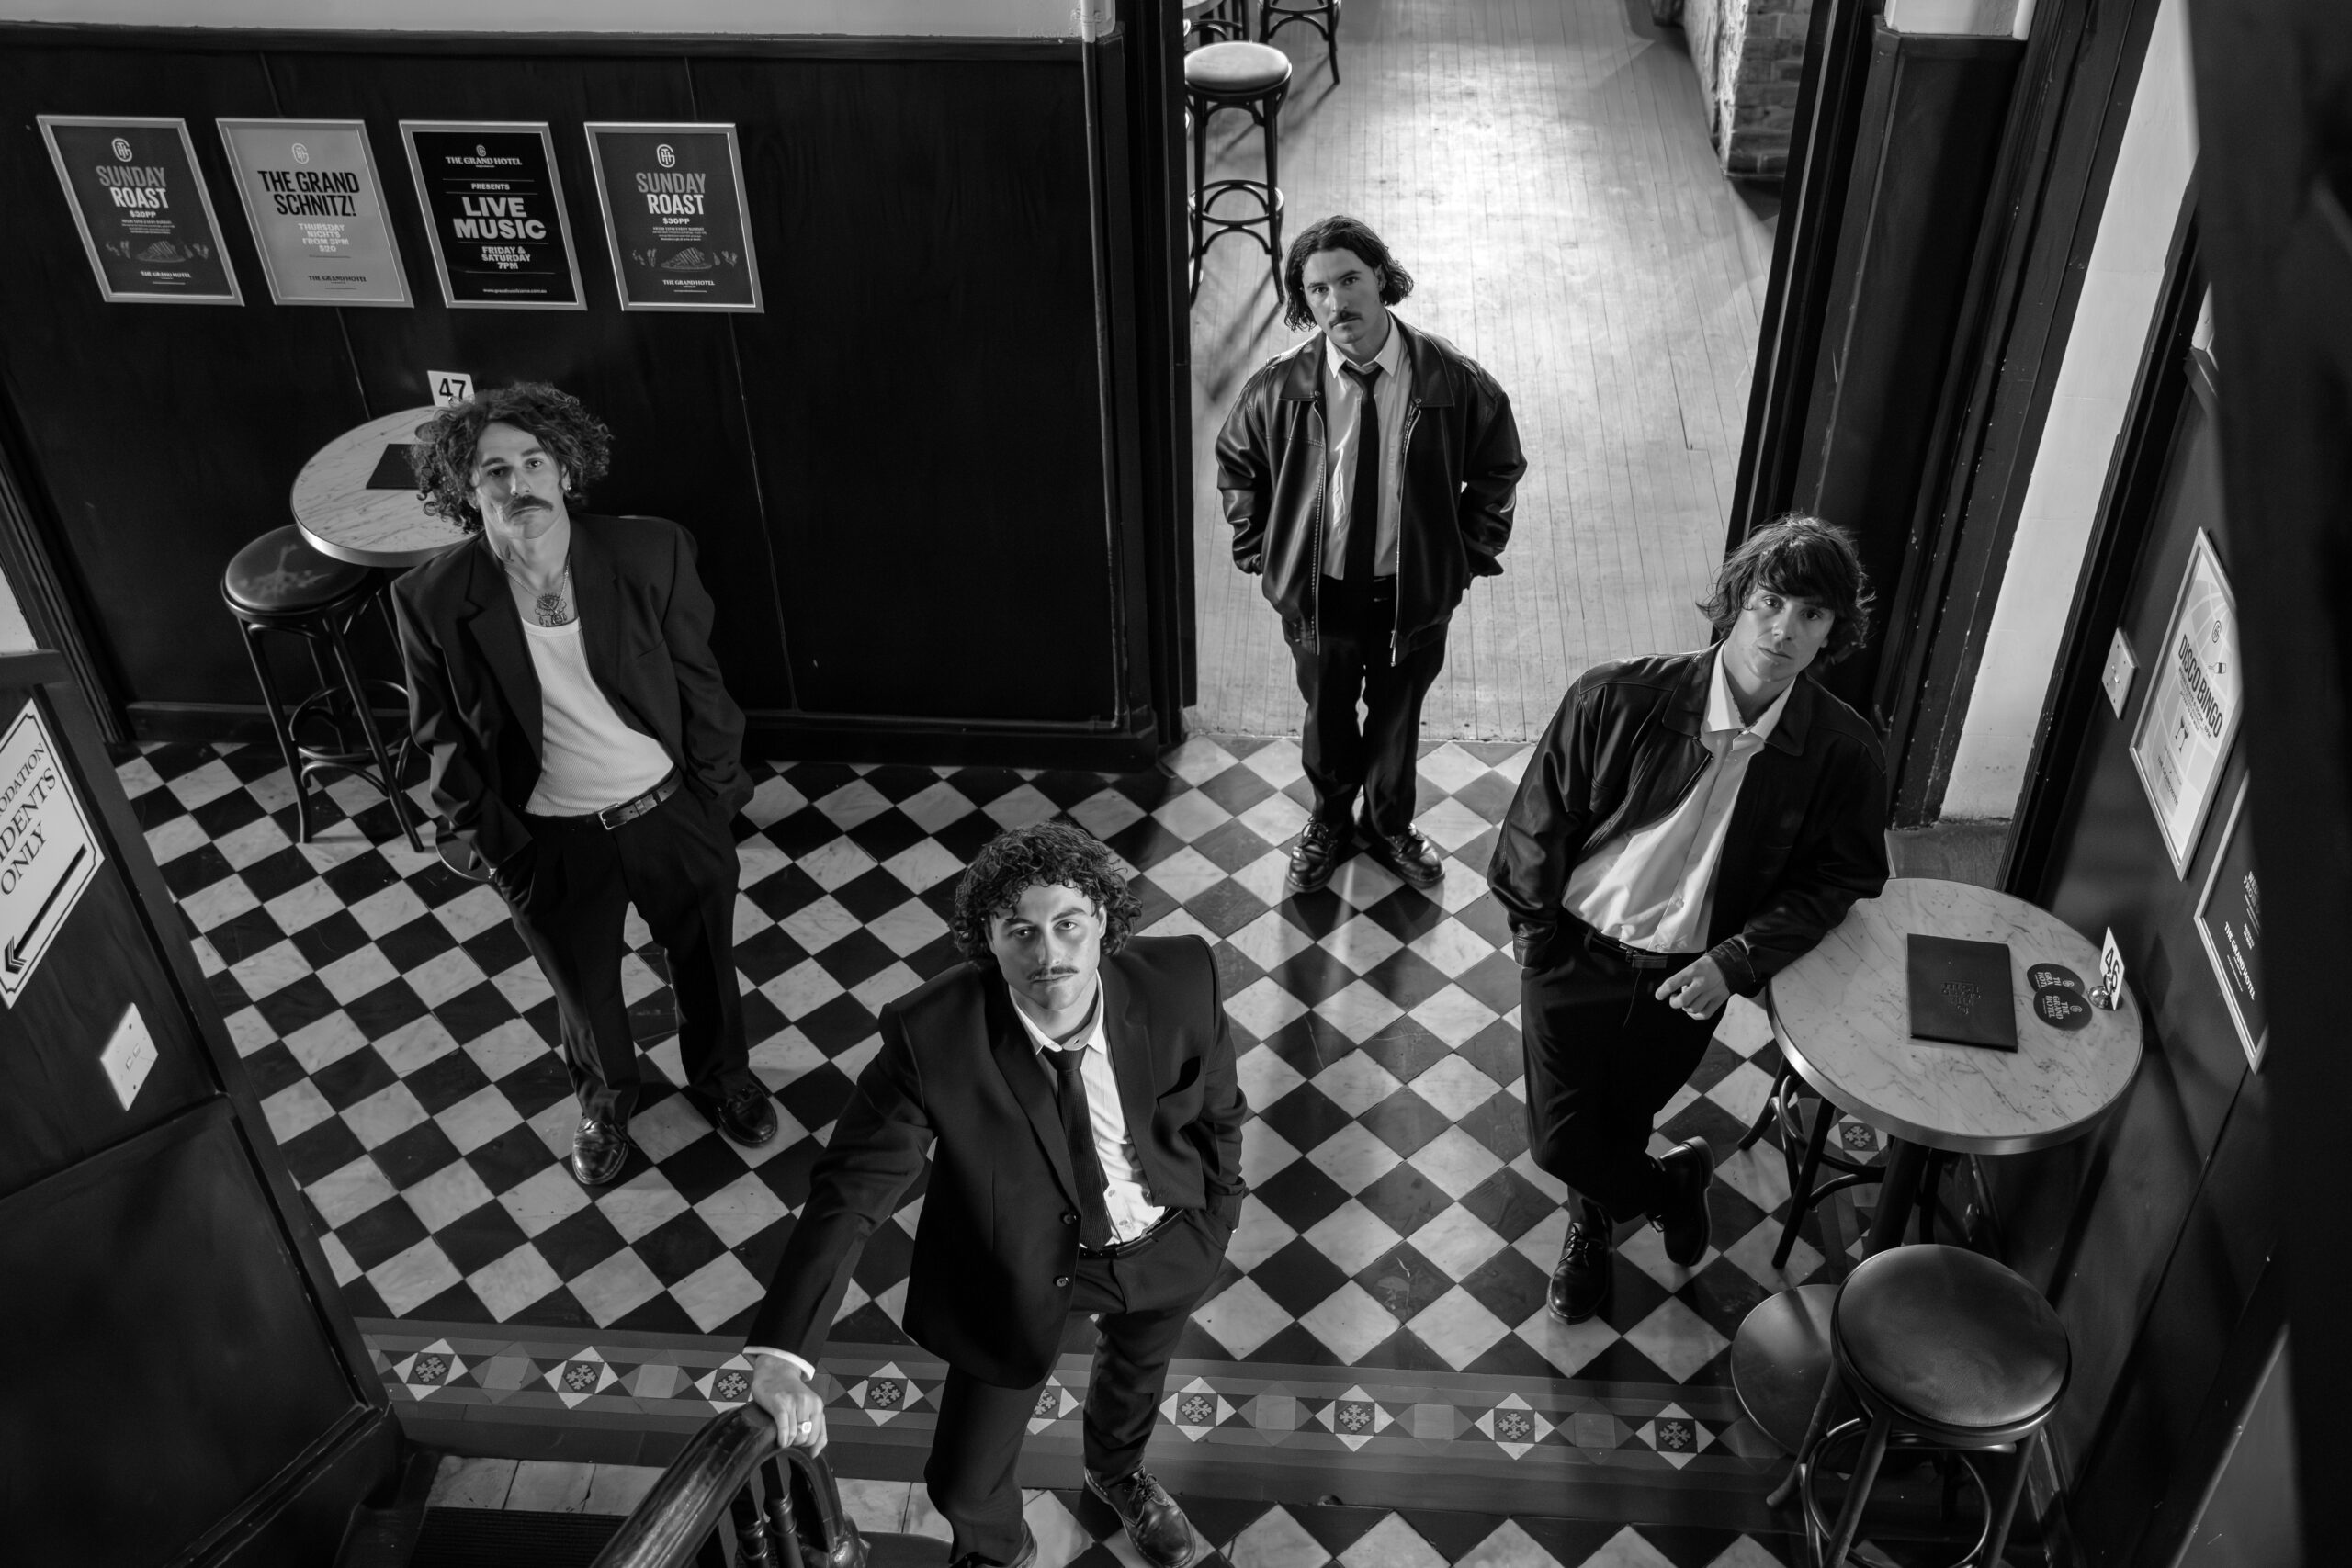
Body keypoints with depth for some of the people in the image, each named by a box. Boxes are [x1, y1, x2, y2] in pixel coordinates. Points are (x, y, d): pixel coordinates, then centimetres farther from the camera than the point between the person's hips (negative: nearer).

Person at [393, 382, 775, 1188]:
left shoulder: (651, 553, -19)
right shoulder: (433, 598, -19)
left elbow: (698, 682, -6)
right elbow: (443, 735, -4)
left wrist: (718, 790, 0)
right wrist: (482, 833, -2)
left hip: (670, 812, 1)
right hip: (550, 842, 0)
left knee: (704, 961, 25)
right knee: (583, 987, 25)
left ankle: (721, 1074, 57)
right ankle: (605, 1095, 57)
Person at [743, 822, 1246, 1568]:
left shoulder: (1179, 981, -29)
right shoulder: (931, 1036, -34)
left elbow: (1217, 1111, -10)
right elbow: (851, 1188, -29)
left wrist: (1215, 1218, 2)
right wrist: (782, 1354, -37)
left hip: (1162, 1244, 3)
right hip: (1018, 1264, -2)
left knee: (1137, 1367, 32)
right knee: (964, 1485, 7)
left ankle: (1117, 1470, 71)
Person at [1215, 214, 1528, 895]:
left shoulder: (1452, 378, -17)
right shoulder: (1280, 385, -15)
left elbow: (1499, 465, 0)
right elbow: (1236, 463, 5)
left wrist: (1471, 551, -2)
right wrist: (1260, 548, 2)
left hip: (1415, 587, 0)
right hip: (1317, 588, 0)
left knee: (1397, 716, 21)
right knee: (1326, 715, 21)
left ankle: (1390, 827, 49)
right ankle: (1330, 823, 50)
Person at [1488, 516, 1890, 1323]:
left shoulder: (1843, 754, -16)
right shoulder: (1615, 699, -22)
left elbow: (1836, 878, -1)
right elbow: (1540, 822, -8)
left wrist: (1736, 962, -12)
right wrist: (1532, 928, 1)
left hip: (1689, 978, 1)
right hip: (1578, 952, -1)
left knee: (1618, 1122, 20)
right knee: (1560, 1143, 7)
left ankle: (1595, 1220, 54)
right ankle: (1671, 1180, 40)